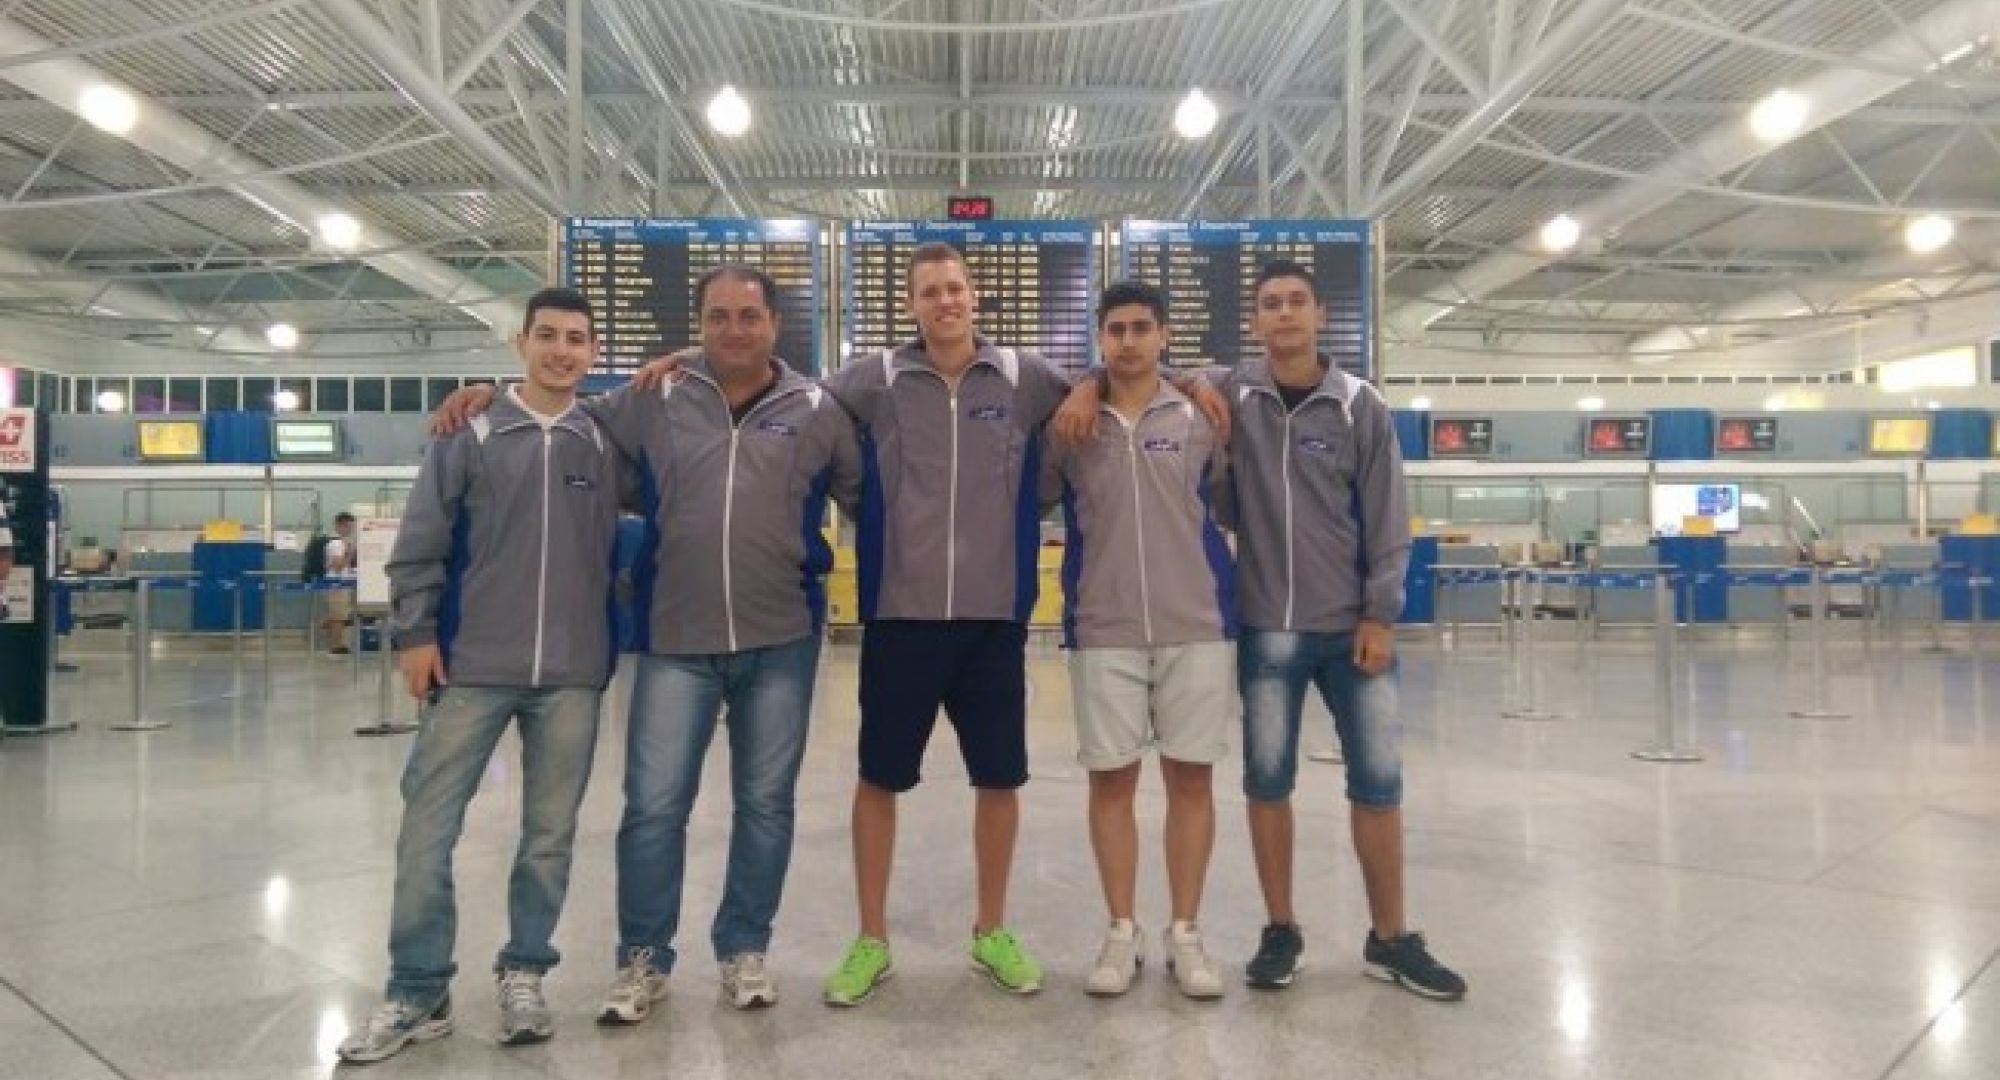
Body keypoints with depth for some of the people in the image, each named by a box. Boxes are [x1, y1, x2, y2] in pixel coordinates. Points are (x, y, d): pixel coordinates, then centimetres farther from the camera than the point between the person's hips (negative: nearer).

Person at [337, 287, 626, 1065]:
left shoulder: (606, 446, 6)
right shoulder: (470, 436, 1)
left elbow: (621, 547, 12)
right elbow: (420, 543, 2)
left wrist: (616, 640, 9)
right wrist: (415, 632, -3)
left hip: (572, 675, 1)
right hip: (474, 668, -1)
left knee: (550, 835, 9)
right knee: (426, 830, 1)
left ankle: (524, 975, 25)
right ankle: (418, 993, 15)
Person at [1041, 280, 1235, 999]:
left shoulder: (1201, 418, 4)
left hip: (1196, 627, 0)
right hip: (1103, 631, 0)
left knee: (1191, 777, 5)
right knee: (1111, 778, 6)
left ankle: (1185, 932, 18)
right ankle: (1122, 931, 20)